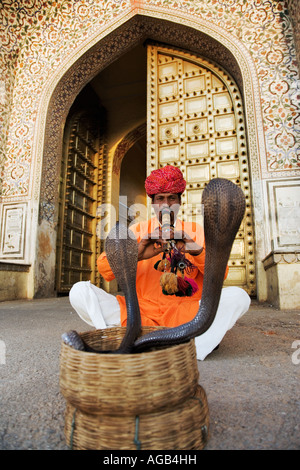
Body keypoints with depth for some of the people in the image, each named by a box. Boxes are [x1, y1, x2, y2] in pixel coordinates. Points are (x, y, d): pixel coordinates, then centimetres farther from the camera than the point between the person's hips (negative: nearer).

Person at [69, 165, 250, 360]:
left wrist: (197, 251, -19)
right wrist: (135, 255, -21)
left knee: (239, 296, -23)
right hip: (141, 311, 1)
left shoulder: (194, 230, 13)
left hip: (186, 313, 0)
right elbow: (104, 269, 0)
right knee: (80, 291, -17)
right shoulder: (139, 230, 12)